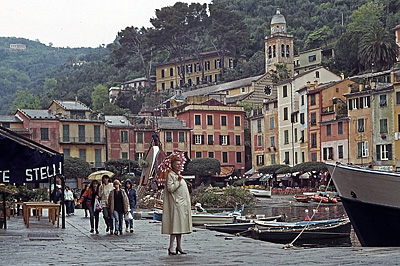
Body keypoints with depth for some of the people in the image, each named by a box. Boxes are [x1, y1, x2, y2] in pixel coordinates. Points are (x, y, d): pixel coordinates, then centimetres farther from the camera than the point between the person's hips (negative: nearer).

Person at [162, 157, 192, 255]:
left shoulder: (179, 175, 20)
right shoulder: (170, 175, -7)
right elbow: (170, 188, -18)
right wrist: (178, 182, -19)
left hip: (182, 204, 9)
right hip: (175, 204, -9)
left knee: (180, 225, 9)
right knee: (175, 225, -12)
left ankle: (179, 246, 12)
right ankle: (171, 247, -11)